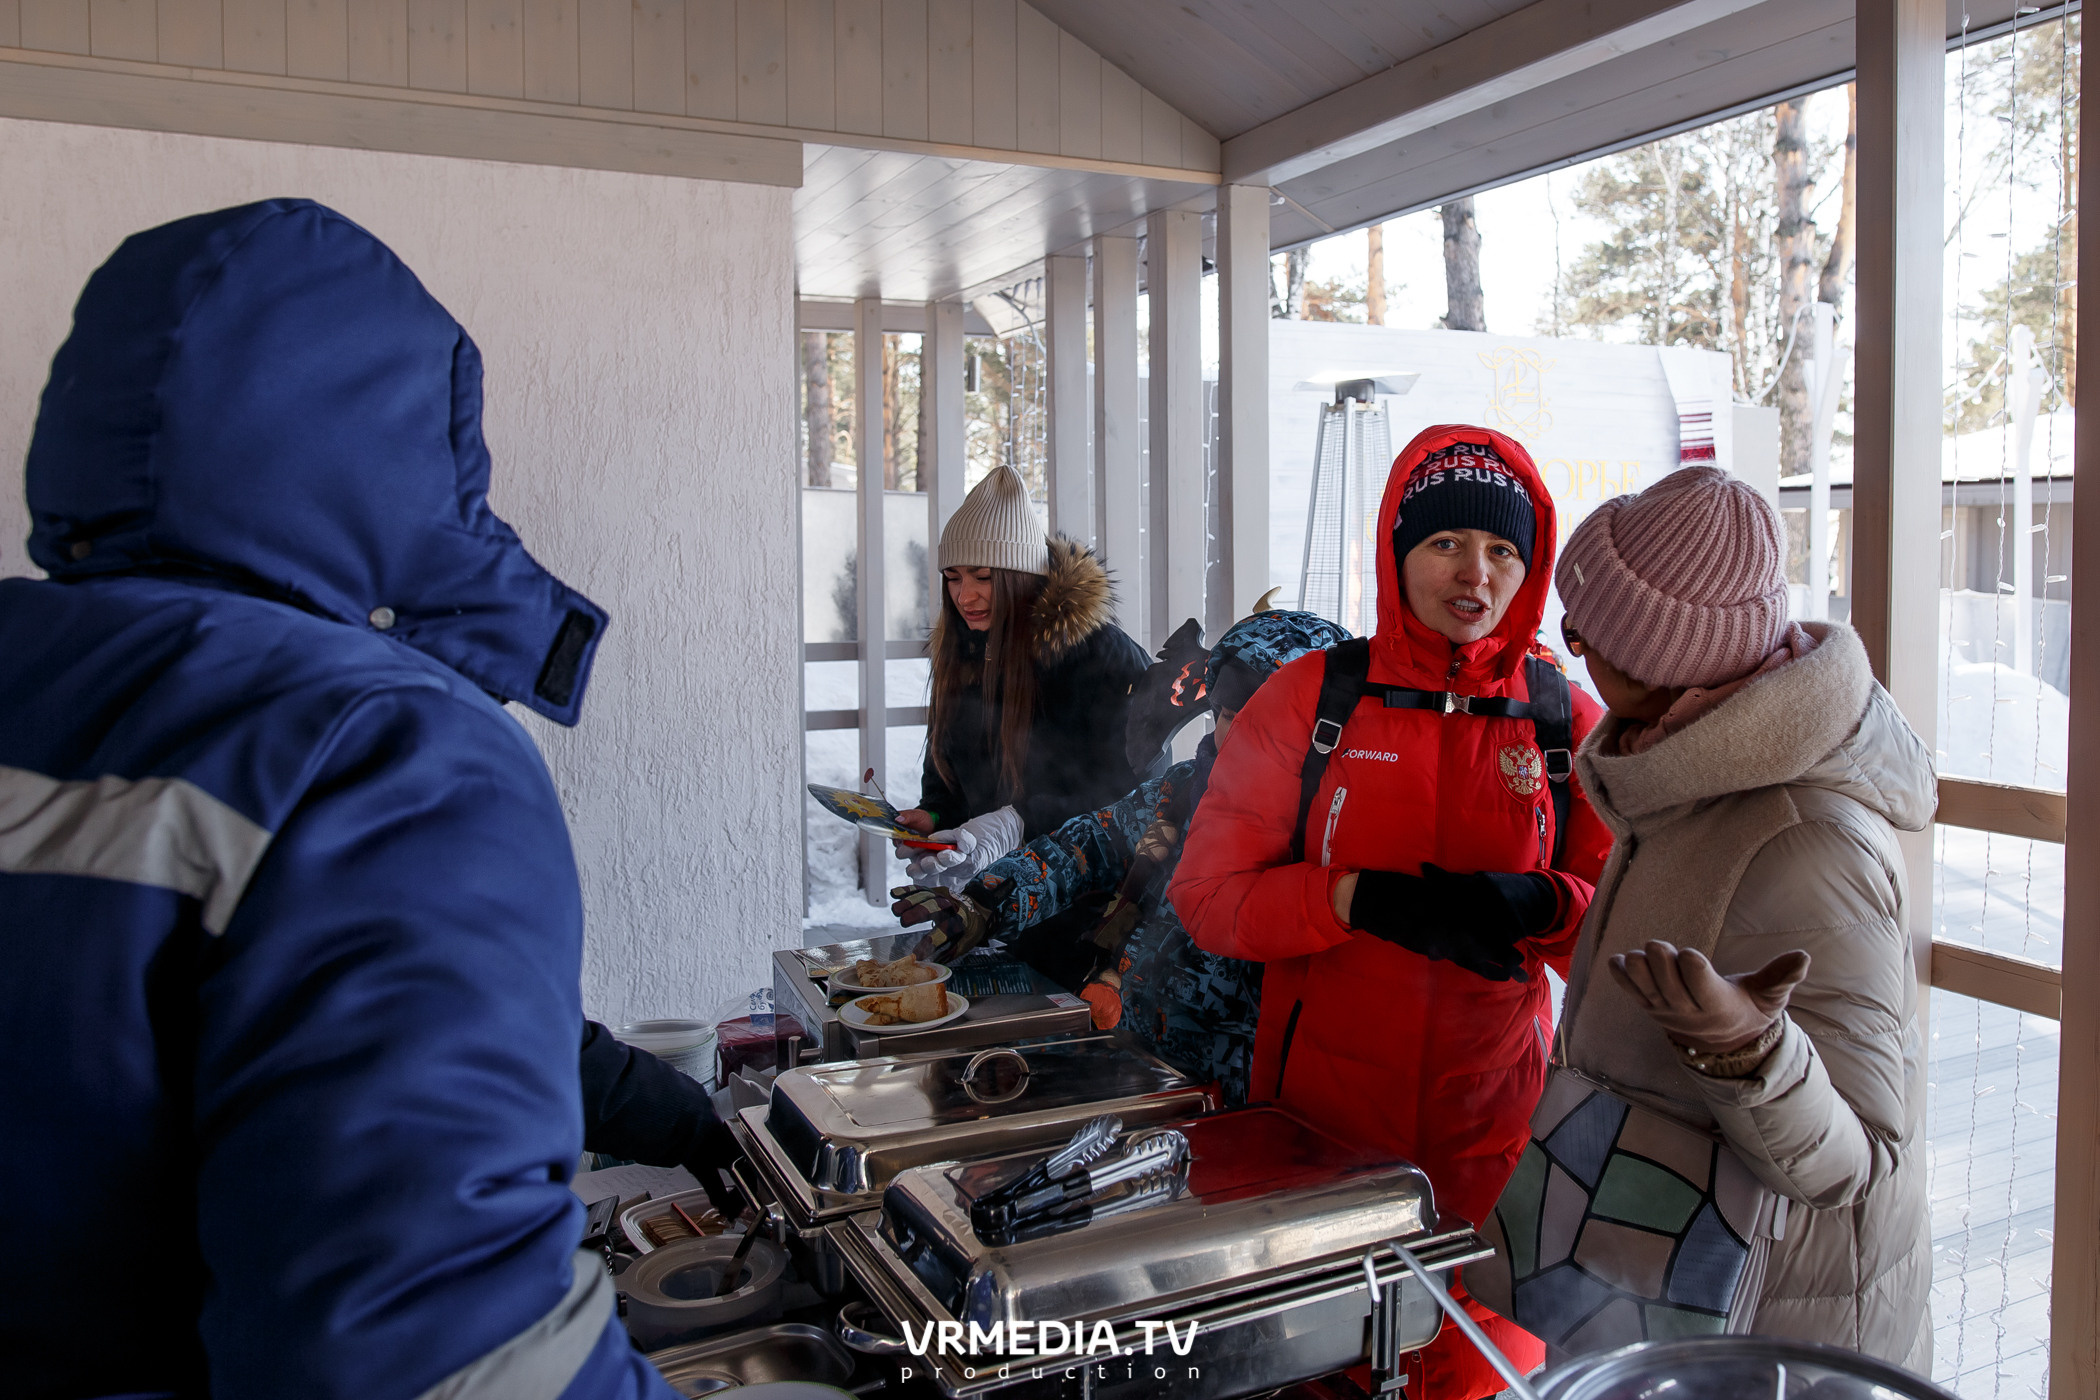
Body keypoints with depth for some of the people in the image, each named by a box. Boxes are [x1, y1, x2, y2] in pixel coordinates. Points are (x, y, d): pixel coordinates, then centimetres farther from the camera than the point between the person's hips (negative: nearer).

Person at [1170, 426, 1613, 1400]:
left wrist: (1538, 906, -18)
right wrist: (1365, 899, -20)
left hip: (1496, 1133, 1)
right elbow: (1207, 892, -6)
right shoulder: (1309, 699, -3)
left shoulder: (1569, 724, 1)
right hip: (1320, 1119, 0)